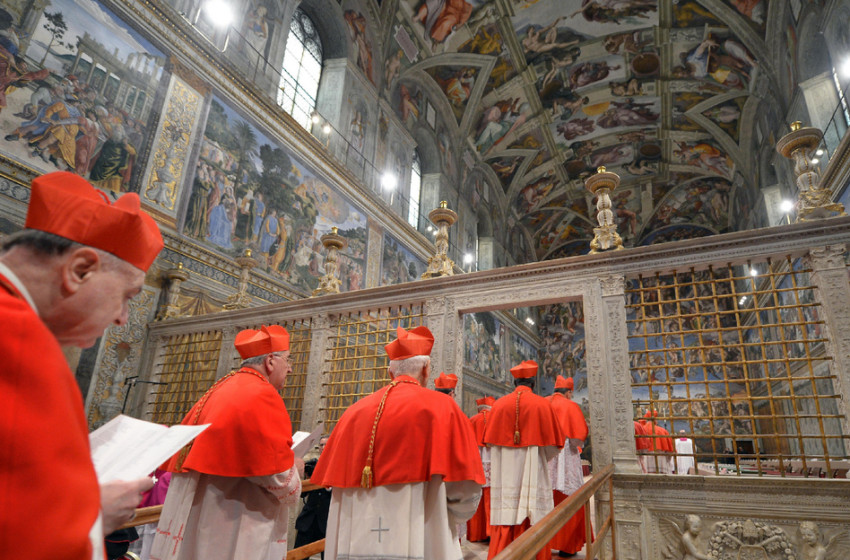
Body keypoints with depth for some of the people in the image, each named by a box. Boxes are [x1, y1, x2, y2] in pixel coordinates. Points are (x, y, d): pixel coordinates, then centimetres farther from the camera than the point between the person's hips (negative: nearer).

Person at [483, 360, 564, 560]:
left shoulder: (499, 404, 0)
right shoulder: (542, 404, -5)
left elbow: (491, 441, 6)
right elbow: (552, 442, 1)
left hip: (504, 473, 2)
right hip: (532, 472, -2)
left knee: (505, 515, 6)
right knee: (533, 521, 5)